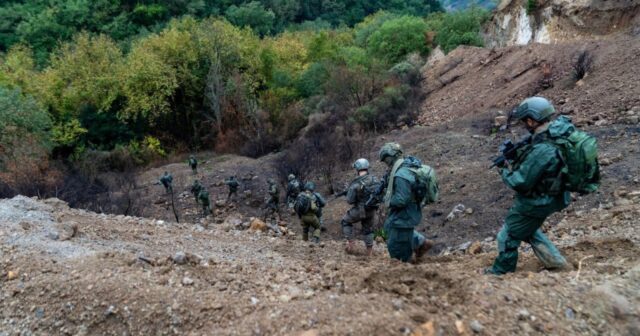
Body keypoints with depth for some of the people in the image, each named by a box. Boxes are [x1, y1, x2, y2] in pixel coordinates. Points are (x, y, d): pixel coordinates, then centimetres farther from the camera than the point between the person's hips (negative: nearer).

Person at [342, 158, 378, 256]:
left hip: (360, 210, -5)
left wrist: (349, 192, 4)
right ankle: (369, 252, 23)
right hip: (371, 210, 5)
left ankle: (350, 243, 14)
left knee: (345, 221, 19)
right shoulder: (374, 180, -4)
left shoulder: (355, 184, -21)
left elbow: (350, 201, -16)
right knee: (368, 229, 21)